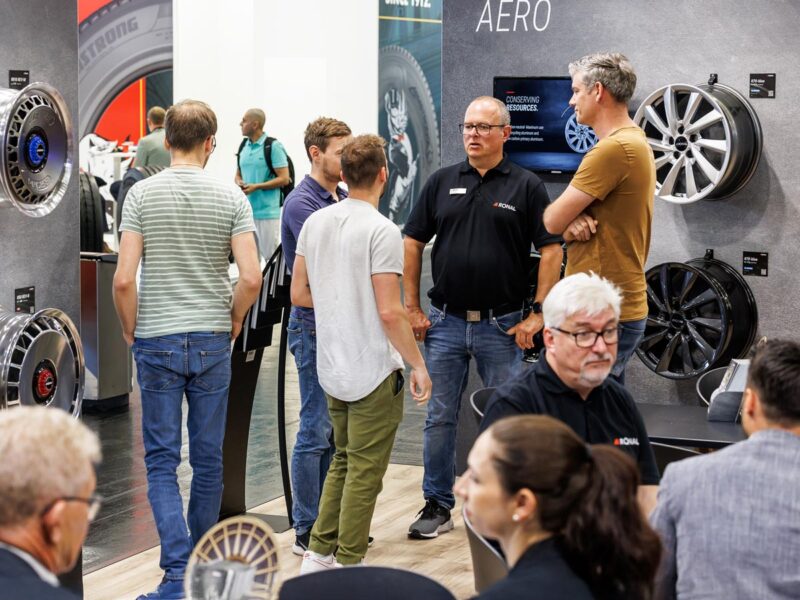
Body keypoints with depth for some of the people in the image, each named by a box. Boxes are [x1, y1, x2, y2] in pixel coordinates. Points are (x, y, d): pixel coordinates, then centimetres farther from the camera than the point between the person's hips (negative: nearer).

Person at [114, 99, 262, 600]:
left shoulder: (142, 194, -6)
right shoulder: (231, 198, -4)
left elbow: (124, 279, -11)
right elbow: (252, 277, -11)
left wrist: (131, 329, 5)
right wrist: (233, 320, 7)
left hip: (156, 342, -1)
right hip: (212, 342, 1)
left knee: (162, 460, 4)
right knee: (209, 460, 13)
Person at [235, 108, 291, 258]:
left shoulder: (273, 146, -8)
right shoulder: (244, 146, 12)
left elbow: (284, 179, -11)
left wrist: (256, 187, -17)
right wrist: (239, 183, -2)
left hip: (268, 212, -7)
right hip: (246, 211, 7)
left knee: (271, 255, -3)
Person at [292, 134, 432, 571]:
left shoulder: (315, 222, 5)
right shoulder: (381, 231, -17)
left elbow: (298, 294, 10)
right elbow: (389, 312, -19)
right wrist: (418, 364, -11)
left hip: (332, 369, 7)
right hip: (374, 371, -7)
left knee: (344, 461, 20)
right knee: (365, 470, 2)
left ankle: (320, 553, 22)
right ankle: (348, 565, 8)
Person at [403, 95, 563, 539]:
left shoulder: (526, 186, -1)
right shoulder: (442, 182, 7)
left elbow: (551, 251, -4)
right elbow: (412, 242, 9)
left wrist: (538, 313, -9)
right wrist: (413, 308, 3)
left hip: (502, 325, -2)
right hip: (445, 322, 2)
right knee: (439, 418, 7)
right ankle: (438, 506, 17)